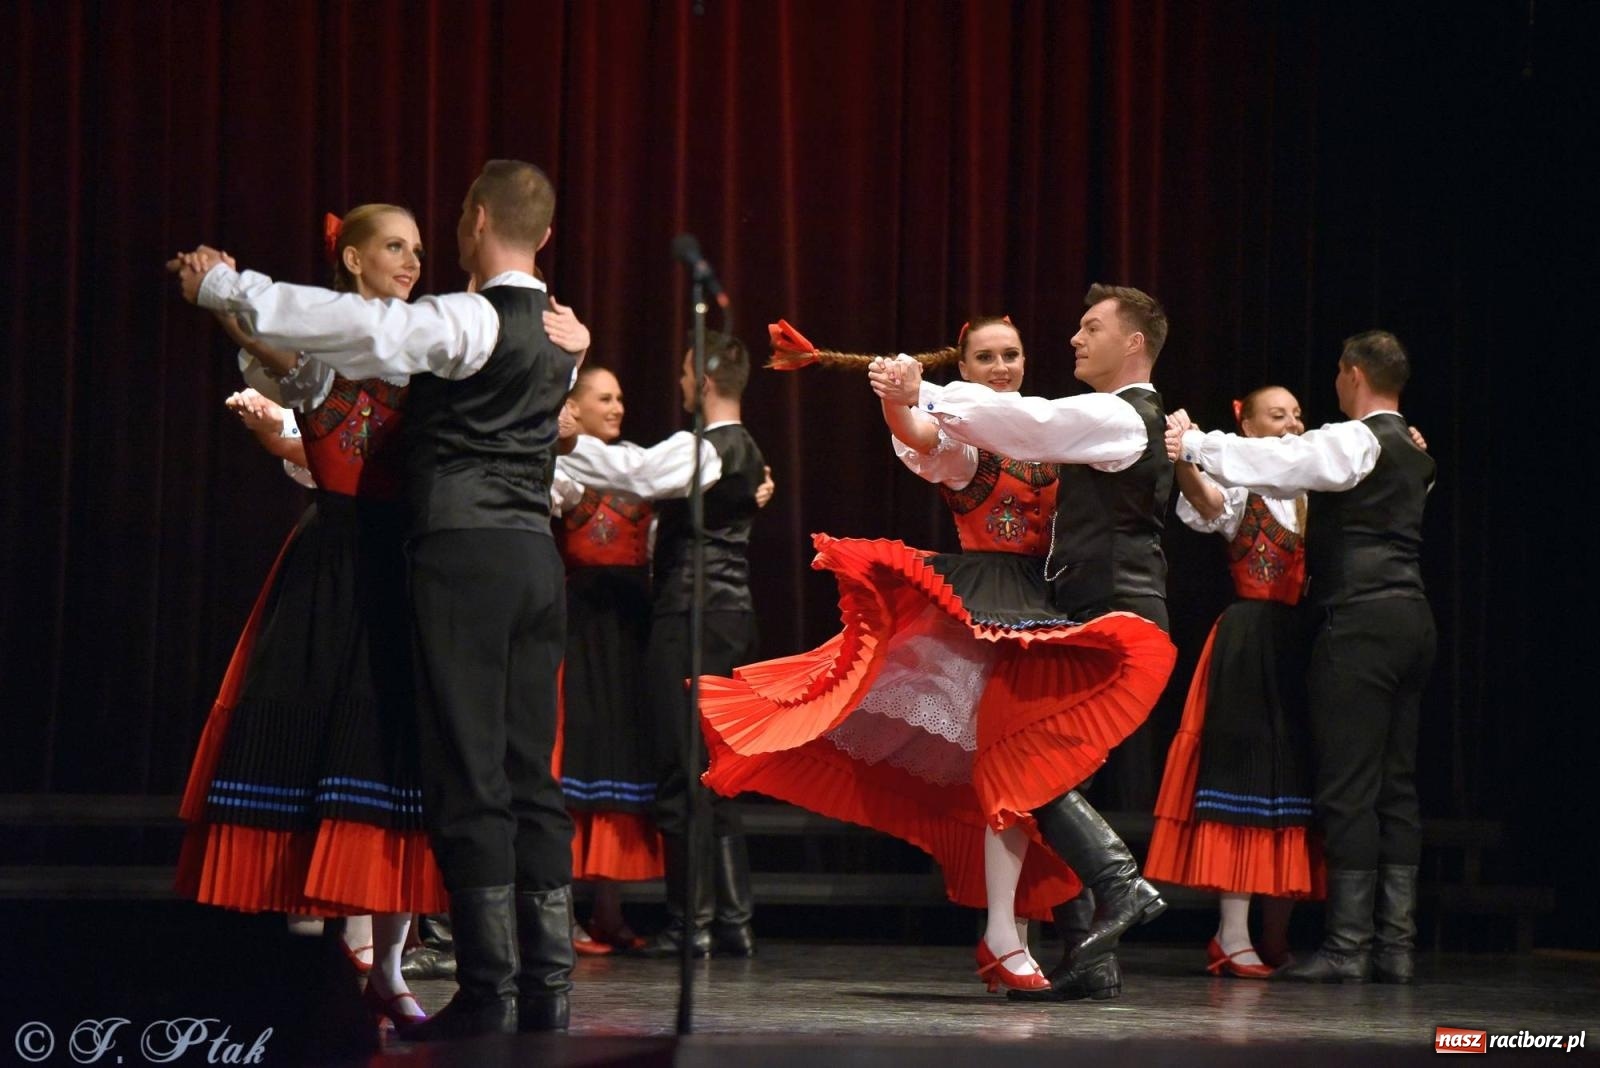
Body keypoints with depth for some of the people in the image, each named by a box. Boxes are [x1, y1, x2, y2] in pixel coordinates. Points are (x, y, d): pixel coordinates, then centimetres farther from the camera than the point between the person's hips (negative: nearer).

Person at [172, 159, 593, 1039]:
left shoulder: (468, 322, -10)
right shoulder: (558, 334, 15)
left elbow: (356, 327, -19)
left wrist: (222, 286, -9)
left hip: (466, 555, -7)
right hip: (536, 556, 7)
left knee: (469, 776, -7)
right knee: (529, 774, 8)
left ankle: (489, 992, -10)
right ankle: (546, 985, 6)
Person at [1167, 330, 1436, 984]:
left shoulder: (1356, 441, -8)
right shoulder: (1413, 453, 19)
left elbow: (1275, 462, -18)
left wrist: (1193, 444, -10)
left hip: (1360, 621, -9)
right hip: (1410, 618, 9)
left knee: (1347, 786, -8)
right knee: (1396, 786, 7)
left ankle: (1347, 947, -10)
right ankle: (1396, 946, 6)